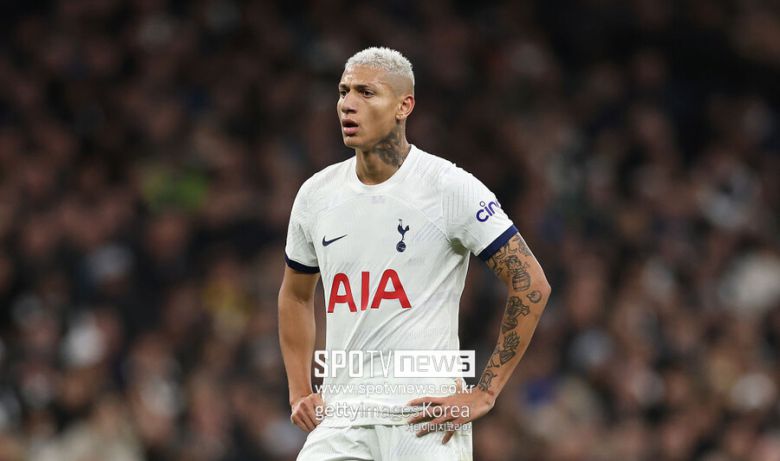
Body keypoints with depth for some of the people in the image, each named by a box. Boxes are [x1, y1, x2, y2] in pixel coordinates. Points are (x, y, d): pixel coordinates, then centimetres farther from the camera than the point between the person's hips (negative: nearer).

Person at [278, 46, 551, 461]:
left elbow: (532, 286, -6)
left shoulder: (451, 188, -5)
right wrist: (299, 393, 15)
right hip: (341, 419, 4)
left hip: (425, 417, -4)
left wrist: (484, 394, -8)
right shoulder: (316, 194, 10)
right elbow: (295, 295, 26)